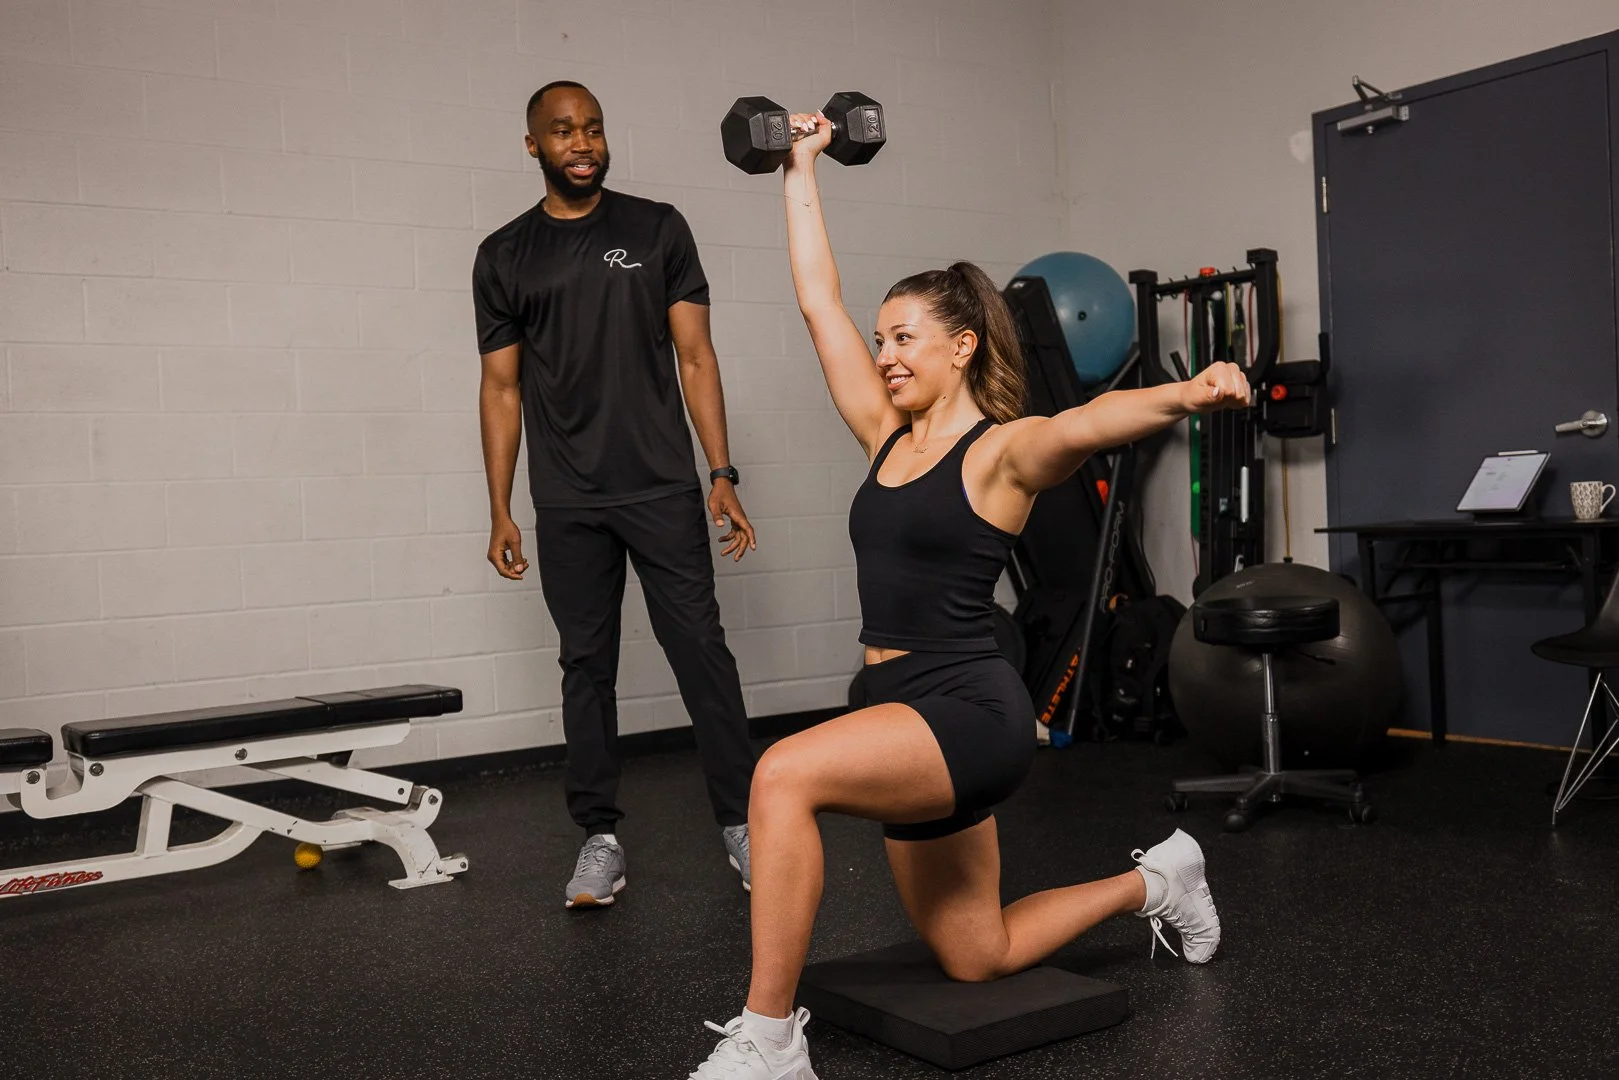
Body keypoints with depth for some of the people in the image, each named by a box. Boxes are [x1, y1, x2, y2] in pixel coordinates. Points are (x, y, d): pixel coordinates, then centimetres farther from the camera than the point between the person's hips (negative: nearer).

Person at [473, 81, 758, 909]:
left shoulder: (657, 229, 4)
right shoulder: (504, 256, 7)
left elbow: (695, 357, 2)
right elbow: (502, 386, 8)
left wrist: (722, 475, -5)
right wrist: (499, 513, 3)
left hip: (663, 490, -1)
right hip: (568, 505, 1)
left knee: (701, 650, -1)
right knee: (586, 665, 7)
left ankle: (740, 821, 10)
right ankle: (600, 839, 17)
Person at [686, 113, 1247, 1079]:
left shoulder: (1004, 451, -9)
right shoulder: (889, 437, 10)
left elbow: (1098, 419, -30)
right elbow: (819, 302, 13)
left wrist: (1189, 393, -50)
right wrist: (801, 171, 18)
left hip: (971, 711, -8)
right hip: (911, 715, 8)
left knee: (785, 774, -32)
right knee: (979, 958, 20)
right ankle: (1151, 882, 42)